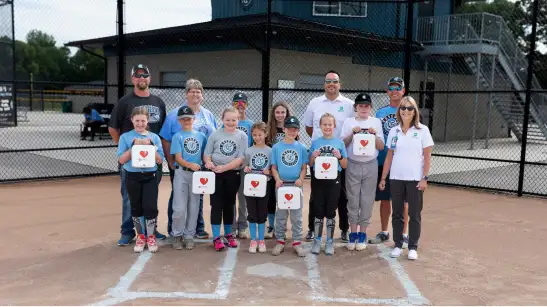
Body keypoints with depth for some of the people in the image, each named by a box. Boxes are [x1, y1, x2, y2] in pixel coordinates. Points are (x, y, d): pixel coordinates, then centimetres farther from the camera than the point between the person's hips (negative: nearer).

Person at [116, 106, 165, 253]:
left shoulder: (154, 137, 3)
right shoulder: (125, 137, 1)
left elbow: (160, 160, 0)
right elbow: (121, 160, -4)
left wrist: (149, 146, -12)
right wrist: (134, 146, -13)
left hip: (150, 177, 0)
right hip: (132, 177, 0)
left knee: (150, 207, -6)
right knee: (136, 208, 9)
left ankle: (151, 237, 12)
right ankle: (141, 236, 25)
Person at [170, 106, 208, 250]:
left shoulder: (201, 136, 9)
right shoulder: (177, 136, 0)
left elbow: (204, 154, 13)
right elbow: (178, 158, -8)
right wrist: (190, 165, -25)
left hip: (197, 174, 3)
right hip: (181, 173, -3)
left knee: (194, 207, 7)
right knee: (180, 208, -4)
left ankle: (189, 236, 18)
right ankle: (177, 235, 13)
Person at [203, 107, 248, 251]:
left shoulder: (242, 136, -2)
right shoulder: (215, 134, 2)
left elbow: (240, 159, -9)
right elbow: (206, 154, 3)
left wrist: (224, 167, -19)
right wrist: (208, 162, -19)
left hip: (233, 174, 0)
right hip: (216, 174, 0)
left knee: (229, 204, 13)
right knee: (217, 204, 0)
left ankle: (228, 234, 26)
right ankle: (216, 237, 5)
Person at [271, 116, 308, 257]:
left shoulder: (301, 148, 3)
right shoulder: (276, 147, 1)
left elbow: (304, 167, 3)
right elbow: (274, 167, 2)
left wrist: (301, 179, -14)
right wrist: (277, 180, -14)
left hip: (296, 185, 0)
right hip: (281, 184, 0)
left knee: (296, 216, 6)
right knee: (281, 215, 8)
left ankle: (297, 242, 14)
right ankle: (280, 242, 17)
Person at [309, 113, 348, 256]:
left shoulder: (339, 142, 3)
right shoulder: (315, 142, 4)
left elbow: (345, 165, 6)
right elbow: (310, 164, 9)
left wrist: (339, 157, -13)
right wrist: (313, 156, -11)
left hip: (333, 180, 0)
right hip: (318, 180, 1)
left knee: (331, 211, 7)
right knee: (318, 211, 6)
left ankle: (330, 242, 17)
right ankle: (317, 240, 18)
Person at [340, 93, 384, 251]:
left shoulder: (376, 122, 5)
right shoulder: (349, 122, 3)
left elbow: (381, 147, 3)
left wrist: (374, 135, -13)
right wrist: (352, 134, -14)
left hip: (370, 165, 0)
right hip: (353, 165, 0)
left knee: (367, 200, 4)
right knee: (353, 199, 3)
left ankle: (362, 233, 15)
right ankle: (353, 233, 14)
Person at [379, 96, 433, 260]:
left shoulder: (422, 130, -3)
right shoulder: (394, 131, 6)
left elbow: (427, 156, -4)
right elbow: (389, 156, 9)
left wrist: (425, 178, -10)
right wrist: (383, 178, 7)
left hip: (415, 179, -3)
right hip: (396, 178, 3)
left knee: (415, 215, 4)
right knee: (397, 213, 9)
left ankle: (413, 247, 14)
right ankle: (398, 245, 20)